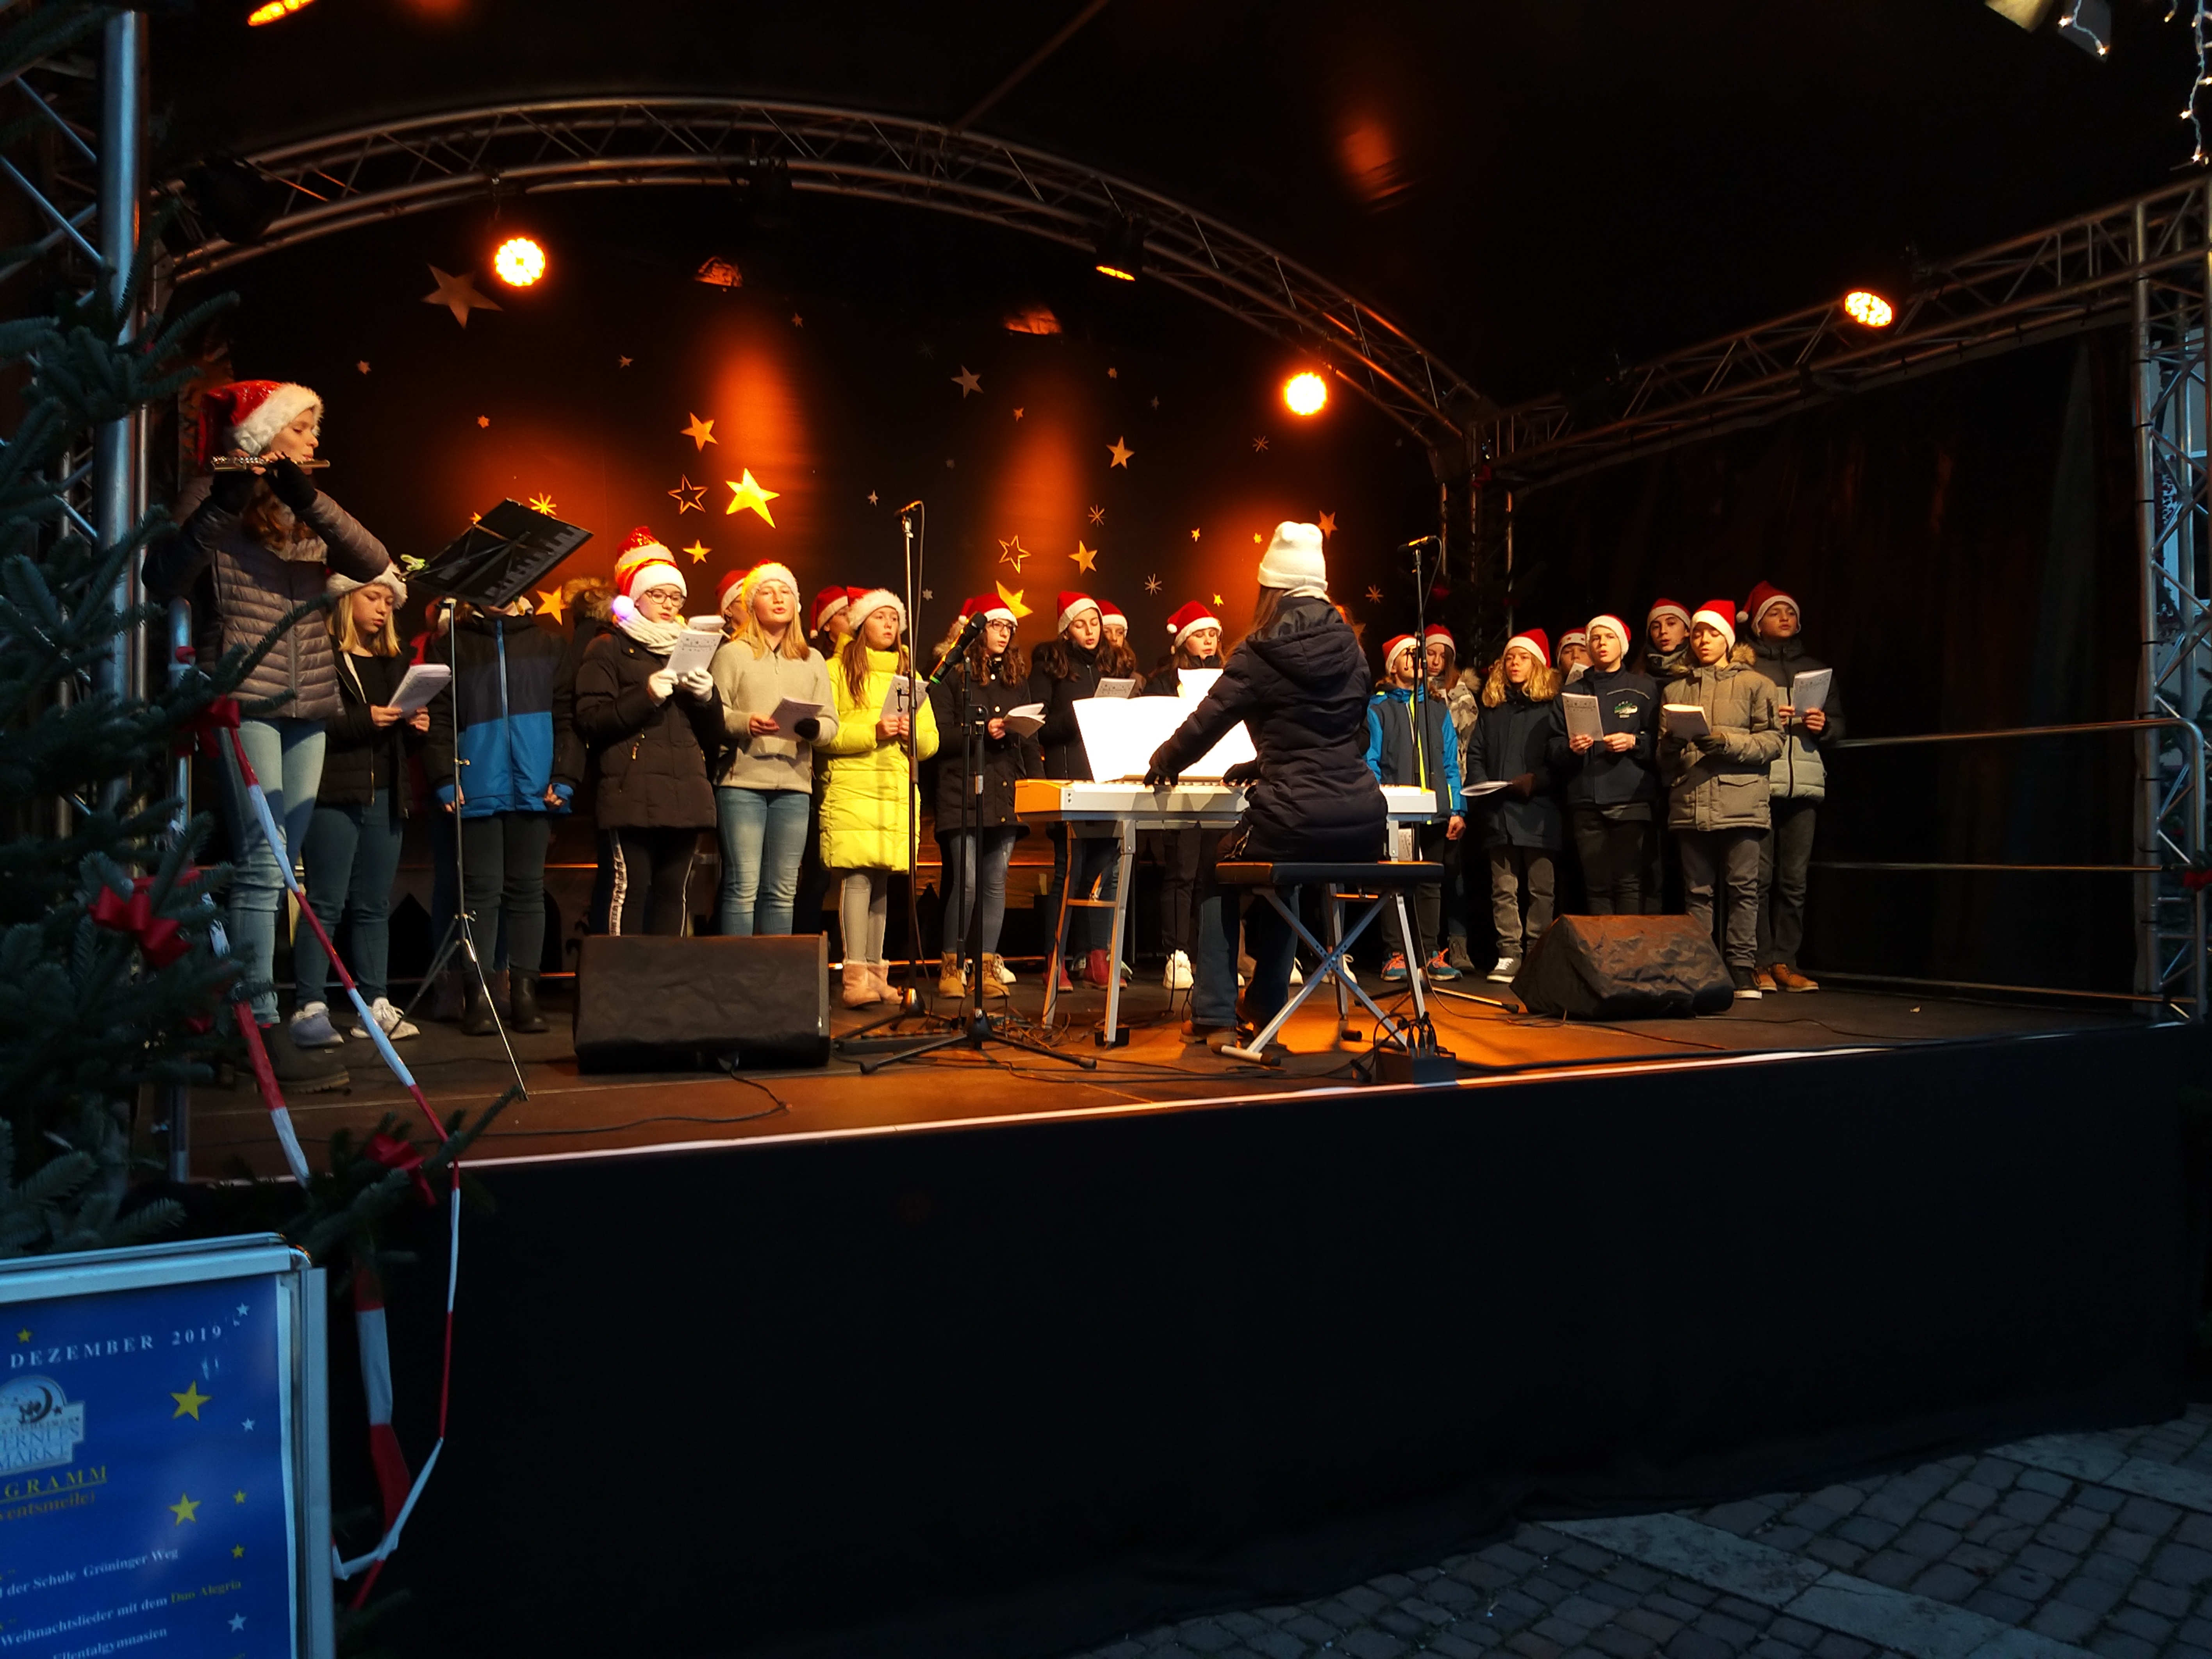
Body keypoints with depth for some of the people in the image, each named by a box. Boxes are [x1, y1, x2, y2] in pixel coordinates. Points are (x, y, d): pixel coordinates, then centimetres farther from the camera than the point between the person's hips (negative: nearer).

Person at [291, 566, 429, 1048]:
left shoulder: (395, 662, 20)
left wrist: (417, 727, 0)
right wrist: (363, 721, -20)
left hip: (385, 796, 6)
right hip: (335, 794, -6)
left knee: (375, 906, 8)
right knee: (326, 904, -7)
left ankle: (375, 1006, 11)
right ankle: (310, 1008, -5)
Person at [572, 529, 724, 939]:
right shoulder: (609, 650, 9)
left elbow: (714, 738, 20)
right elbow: (590, 722, -4)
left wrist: (708, 697, 0)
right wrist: (646, 695, -15)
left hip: (686, 794, 5)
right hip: (633, 794, -5)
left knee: (675, 892, 3)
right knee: (631, 889, -10)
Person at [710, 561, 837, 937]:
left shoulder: (813, 660, 17)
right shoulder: (731, 653, 6)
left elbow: (831, 722, 11)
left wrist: (812, 728, -10)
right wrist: (745, 723, -20)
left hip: (794, 783, 4)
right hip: (743, 781, -4)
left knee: (782, 890, 6)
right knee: (743, 886, -6)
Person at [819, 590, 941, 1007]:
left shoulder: (909, 673, 21)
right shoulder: (838, 669, 7)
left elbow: (931, 741, 17)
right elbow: (821, 734, -4)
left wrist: (913, 733, -5)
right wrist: (873, 731, -15)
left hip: (898, 789, 5)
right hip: (851, 787, -4)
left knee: (881, 879, 5)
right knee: (857, 875, -14)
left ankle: (875, 971, 10)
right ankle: (855, 977, -17)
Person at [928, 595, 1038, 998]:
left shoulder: (1017, 678, 18)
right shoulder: (952, 676, 2)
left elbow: (1030, 738, 17)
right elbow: (939, 736, -6)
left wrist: (1039, 782, 8)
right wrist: (982, 732, -17)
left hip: (1006, 793, 5)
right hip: (963, 794, -5)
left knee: (996, 882, 4)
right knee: (966, 880, -8)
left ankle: (988, 966, 9)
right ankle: (952, 965, 4)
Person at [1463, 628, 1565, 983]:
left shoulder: (1552, 706, 4)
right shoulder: (1491, 708, 18)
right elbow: (1475, 754, 17)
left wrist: (1539, 780, -15)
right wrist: (1481, 784, 0)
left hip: (1540, 812, -3)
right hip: (1499, 812, 4)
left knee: (1541, 889, -2)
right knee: (1504, 888, 3)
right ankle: (1509, 954, 7)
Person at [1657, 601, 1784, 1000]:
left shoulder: (1755, 684, 8)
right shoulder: (1677, 690, 19)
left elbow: (1772, 742, 0)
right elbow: (1664, 756, 16)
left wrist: (1726, 741, -14)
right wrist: (1673, 743, -6)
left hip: (1741, 802, -3)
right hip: (1690, 804, 3)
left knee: (1743, 887, -4)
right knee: (1697, 891, 5)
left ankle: (1743, 969, 2)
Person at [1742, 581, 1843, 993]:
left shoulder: (1816, 669, 23)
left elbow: (1839, 725, 22)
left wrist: (1823, 725, 1)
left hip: (1805, 785, 4)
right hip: (1758, 783, -4)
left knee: (1794, 879, 1)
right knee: (1760, 876, -7)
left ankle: (1785, 962, 6)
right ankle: (1760, 963, -2)